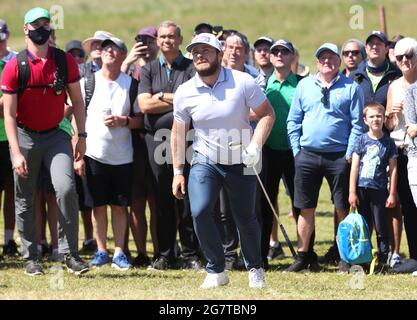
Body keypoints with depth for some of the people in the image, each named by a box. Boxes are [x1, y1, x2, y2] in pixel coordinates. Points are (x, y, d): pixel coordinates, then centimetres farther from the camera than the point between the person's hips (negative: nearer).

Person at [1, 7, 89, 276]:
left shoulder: (65, 61, -3)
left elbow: (77, 100, 7)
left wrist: (82, 136, 0)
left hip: (55, 135, 1)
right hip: (25, 136, -1)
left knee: (66, 189, -18)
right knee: (25, 201, 5)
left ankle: (70, 253, -10)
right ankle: (31, 258, 18)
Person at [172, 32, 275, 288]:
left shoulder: (242, 82, -14)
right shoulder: (185, 93, -7)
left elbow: (267, 114, -8)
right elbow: (179, 132, 5)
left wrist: (255, 146, -21)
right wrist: (178, 171, 7)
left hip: (241, 162, -1)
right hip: (205, 161, 1)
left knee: (246, 218, 7)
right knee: (200, 211, -19)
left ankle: (255, 269, 32)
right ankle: (216, 271, -3)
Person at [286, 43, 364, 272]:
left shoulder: (351, 88, 2)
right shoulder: (304, 86, 10)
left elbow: (358, 124, 0)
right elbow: (293, 120, 12)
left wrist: (350, 154, -7)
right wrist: (296, 150, 4)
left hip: (339, 157, -3)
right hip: (308, 156, 3)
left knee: (344, 209, 0)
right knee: (305, 208, 5)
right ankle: (303, 255, 12)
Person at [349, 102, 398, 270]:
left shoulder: (388, 142, 1)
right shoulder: (361, 140, 1)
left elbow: (393, 169, 2)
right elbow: (354, 167, 1)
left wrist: (392, 194, -1)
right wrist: (352, 192, -4)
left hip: (379, 190, -1)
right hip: (361, 189, 1)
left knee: (381, 228, 2)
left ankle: (382, 261, 8)